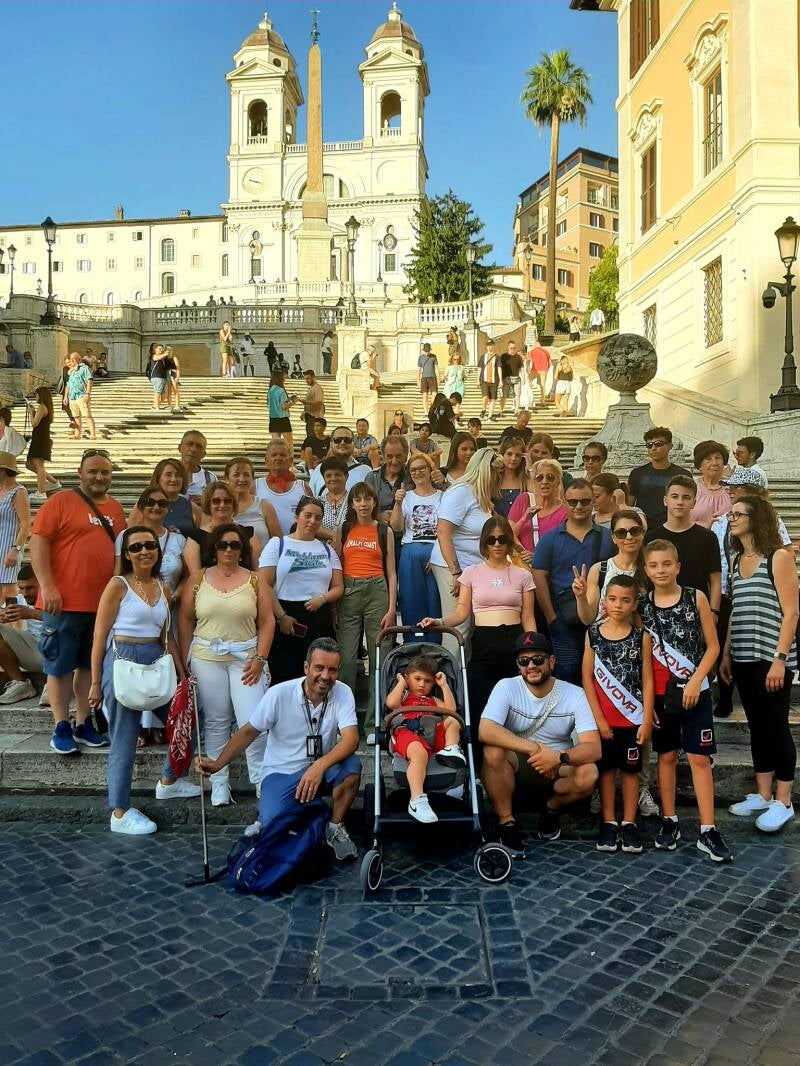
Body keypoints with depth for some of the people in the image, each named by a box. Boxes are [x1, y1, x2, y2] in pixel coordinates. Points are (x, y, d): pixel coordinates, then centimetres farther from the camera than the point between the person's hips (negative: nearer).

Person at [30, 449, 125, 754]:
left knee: (90, 665, 12)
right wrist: (47, 587, -16)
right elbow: (38, 542, -10)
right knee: (60, 664, 4)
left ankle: (83, 724, 23)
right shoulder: (60, 501, -4)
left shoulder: (116, 509, 12)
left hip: (102, 602, 6)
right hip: (64, 601, -5)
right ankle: (61, 728, 13)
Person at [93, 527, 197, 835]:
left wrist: (182, 674, 13)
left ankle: (168, 781, 37)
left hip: (156, 662, 7)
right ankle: (120, 813, 12)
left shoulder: (162, 588, 11)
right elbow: (100, 636, -7)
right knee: (124, 739, -1)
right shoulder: (118, 585, -7)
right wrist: (96, 683, -9)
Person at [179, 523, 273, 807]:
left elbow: (267, 621, 1)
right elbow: (185, 619, 6)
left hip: (245, 657, -1)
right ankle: (219, 783, 20)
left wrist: (259, 658, -7)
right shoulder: (198, 578, 5)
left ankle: (261, 780, 9)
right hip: (207, 658, 1)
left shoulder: (254, 580, 4)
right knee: (216, 721, 9)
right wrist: (184, 659, 1)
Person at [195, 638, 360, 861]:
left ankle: (336, 827, -5)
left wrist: (320, 766, -41)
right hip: (281, 774, -1)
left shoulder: (342, 693, -13)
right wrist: (218, 764, -18)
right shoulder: (279, 694, -14)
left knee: (352, 765, -30)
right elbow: (249, 731, -6)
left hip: (321, 770, 1)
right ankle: (266, 820, 14)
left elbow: (351, 738, -25)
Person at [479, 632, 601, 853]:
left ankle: (552, 809, 4)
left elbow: (593, 748, -19)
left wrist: (560, 757, -40)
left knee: (588, 774, -30)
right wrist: (534, 748, -38)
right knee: (493, 750, -33)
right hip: (516, 766, -1)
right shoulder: (506, 687, -14)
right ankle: (506, 823, -13)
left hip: (557, 770, 1)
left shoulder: (574, 694, -11)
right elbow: (485, 731, -30)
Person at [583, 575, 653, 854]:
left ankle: (629, 823, 18)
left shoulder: (641, 637, -1)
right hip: (602, 719, 0)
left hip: (632, 718, 0)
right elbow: (587, 678, -3)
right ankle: (608, 822, 18)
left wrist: (647, 720, -7)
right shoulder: (593, 634, -2)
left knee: (630, 769, 9)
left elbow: (647, 681, -2)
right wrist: (598, 718, -7)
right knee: (606, 768, 8)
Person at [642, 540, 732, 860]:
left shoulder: (696, 598, -4)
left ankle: (707, 830, 4)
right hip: (659, 693, 2)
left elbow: (712, 646, -2)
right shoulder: (642, 606, 0)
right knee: (666, 756, 11)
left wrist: (695, 682, -11)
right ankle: (669, 822, 21)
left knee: (699, 758, 0)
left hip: (695, 691, -2)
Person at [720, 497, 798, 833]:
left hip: (772, 658, -6)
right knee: (757, 726, 12)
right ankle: (762, 795, 21)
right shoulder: (737, 560, 13)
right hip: (744, 659, 6)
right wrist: (726, 654, 11)